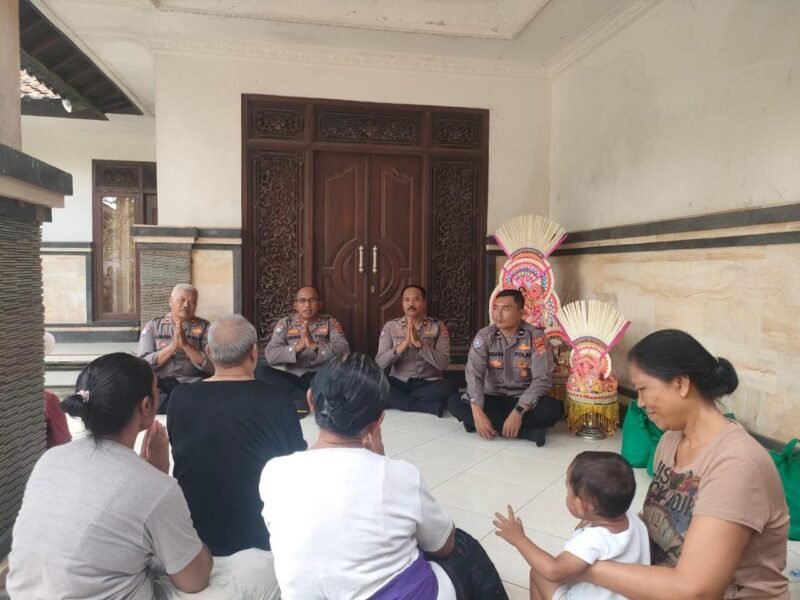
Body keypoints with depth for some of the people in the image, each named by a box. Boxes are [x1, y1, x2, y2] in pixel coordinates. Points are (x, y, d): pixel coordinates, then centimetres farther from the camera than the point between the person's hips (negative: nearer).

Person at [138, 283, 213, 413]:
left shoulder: (204, 327, 7)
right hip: (159, 384, 1)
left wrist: (186, 345, -13)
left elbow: (212, 366, -4)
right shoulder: (153, 326, 10)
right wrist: (173, 346, -12)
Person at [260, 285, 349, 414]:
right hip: (292, 377, 1)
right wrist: (298, 347, -24)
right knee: (263, 371, -25)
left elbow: (344, 350, -12)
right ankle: (308, 399, -28)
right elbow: (270, 354, -9)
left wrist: (314, 345, -25)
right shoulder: (285, 323, 5)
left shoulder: (330, 322, 5)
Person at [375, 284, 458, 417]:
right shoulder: (390, 326, 3)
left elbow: (443, 363, -11)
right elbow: (380, 363, -7)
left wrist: (418, 343, -20)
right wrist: (404, 343, -19)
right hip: (399, 383, 1)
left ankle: (400, 400, -17)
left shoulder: (438, 326, 1)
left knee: (449, 388, -33)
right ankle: (430, 406, -24)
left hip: (429, 383, -1)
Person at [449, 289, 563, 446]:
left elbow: (542, 379, -19)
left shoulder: (536, 337, -11)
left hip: (524, 401, -2)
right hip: (492, 399, 3)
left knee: (554, 408, -32)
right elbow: (473, 374, -16)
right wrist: (478, 412, -31)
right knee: (455, 404, -25)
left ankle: (495, 426, -23)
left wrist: (518, 412, -32)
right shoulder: (484, 336, -6)